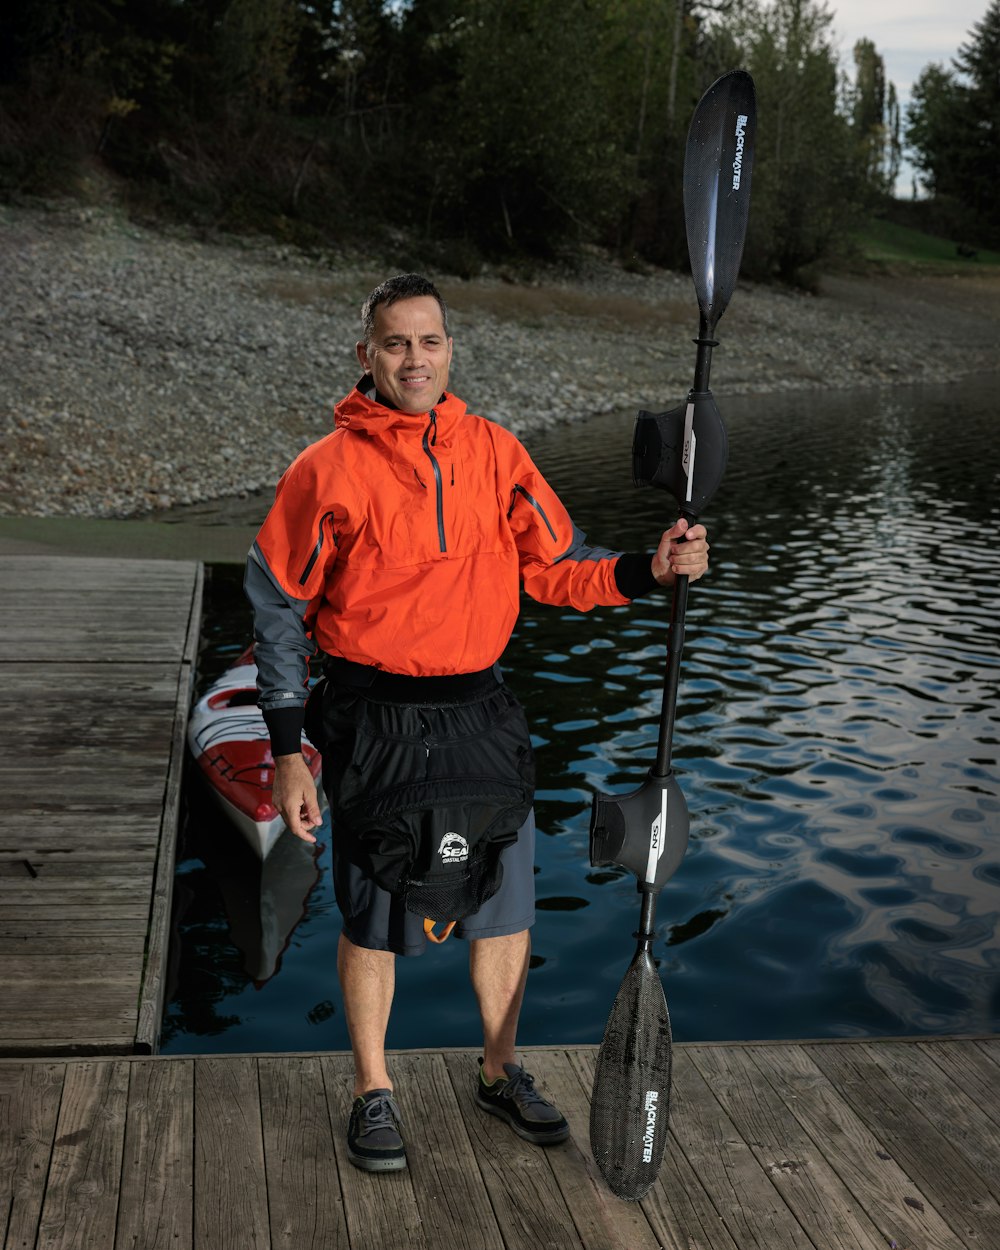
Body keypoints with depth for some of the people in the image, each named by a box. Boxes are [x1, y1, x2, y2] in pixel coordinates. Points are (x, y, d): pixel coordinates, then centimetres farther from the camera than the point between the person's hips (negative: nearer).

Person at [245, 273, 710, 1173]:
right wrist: (289, 751, -7)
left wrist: (649, 569, -15)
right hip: (375, 720, -3)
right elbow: (279, 610, -5)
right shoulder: (329, 469, -9)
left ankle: (501, 1071, 35)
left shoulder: (495, 452, 2)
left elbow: (558, 568, 4)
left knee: (505, 904, 13)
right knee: (373, 917, 9)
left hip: (482, 713, 4)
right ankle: (374, 1091, 30)